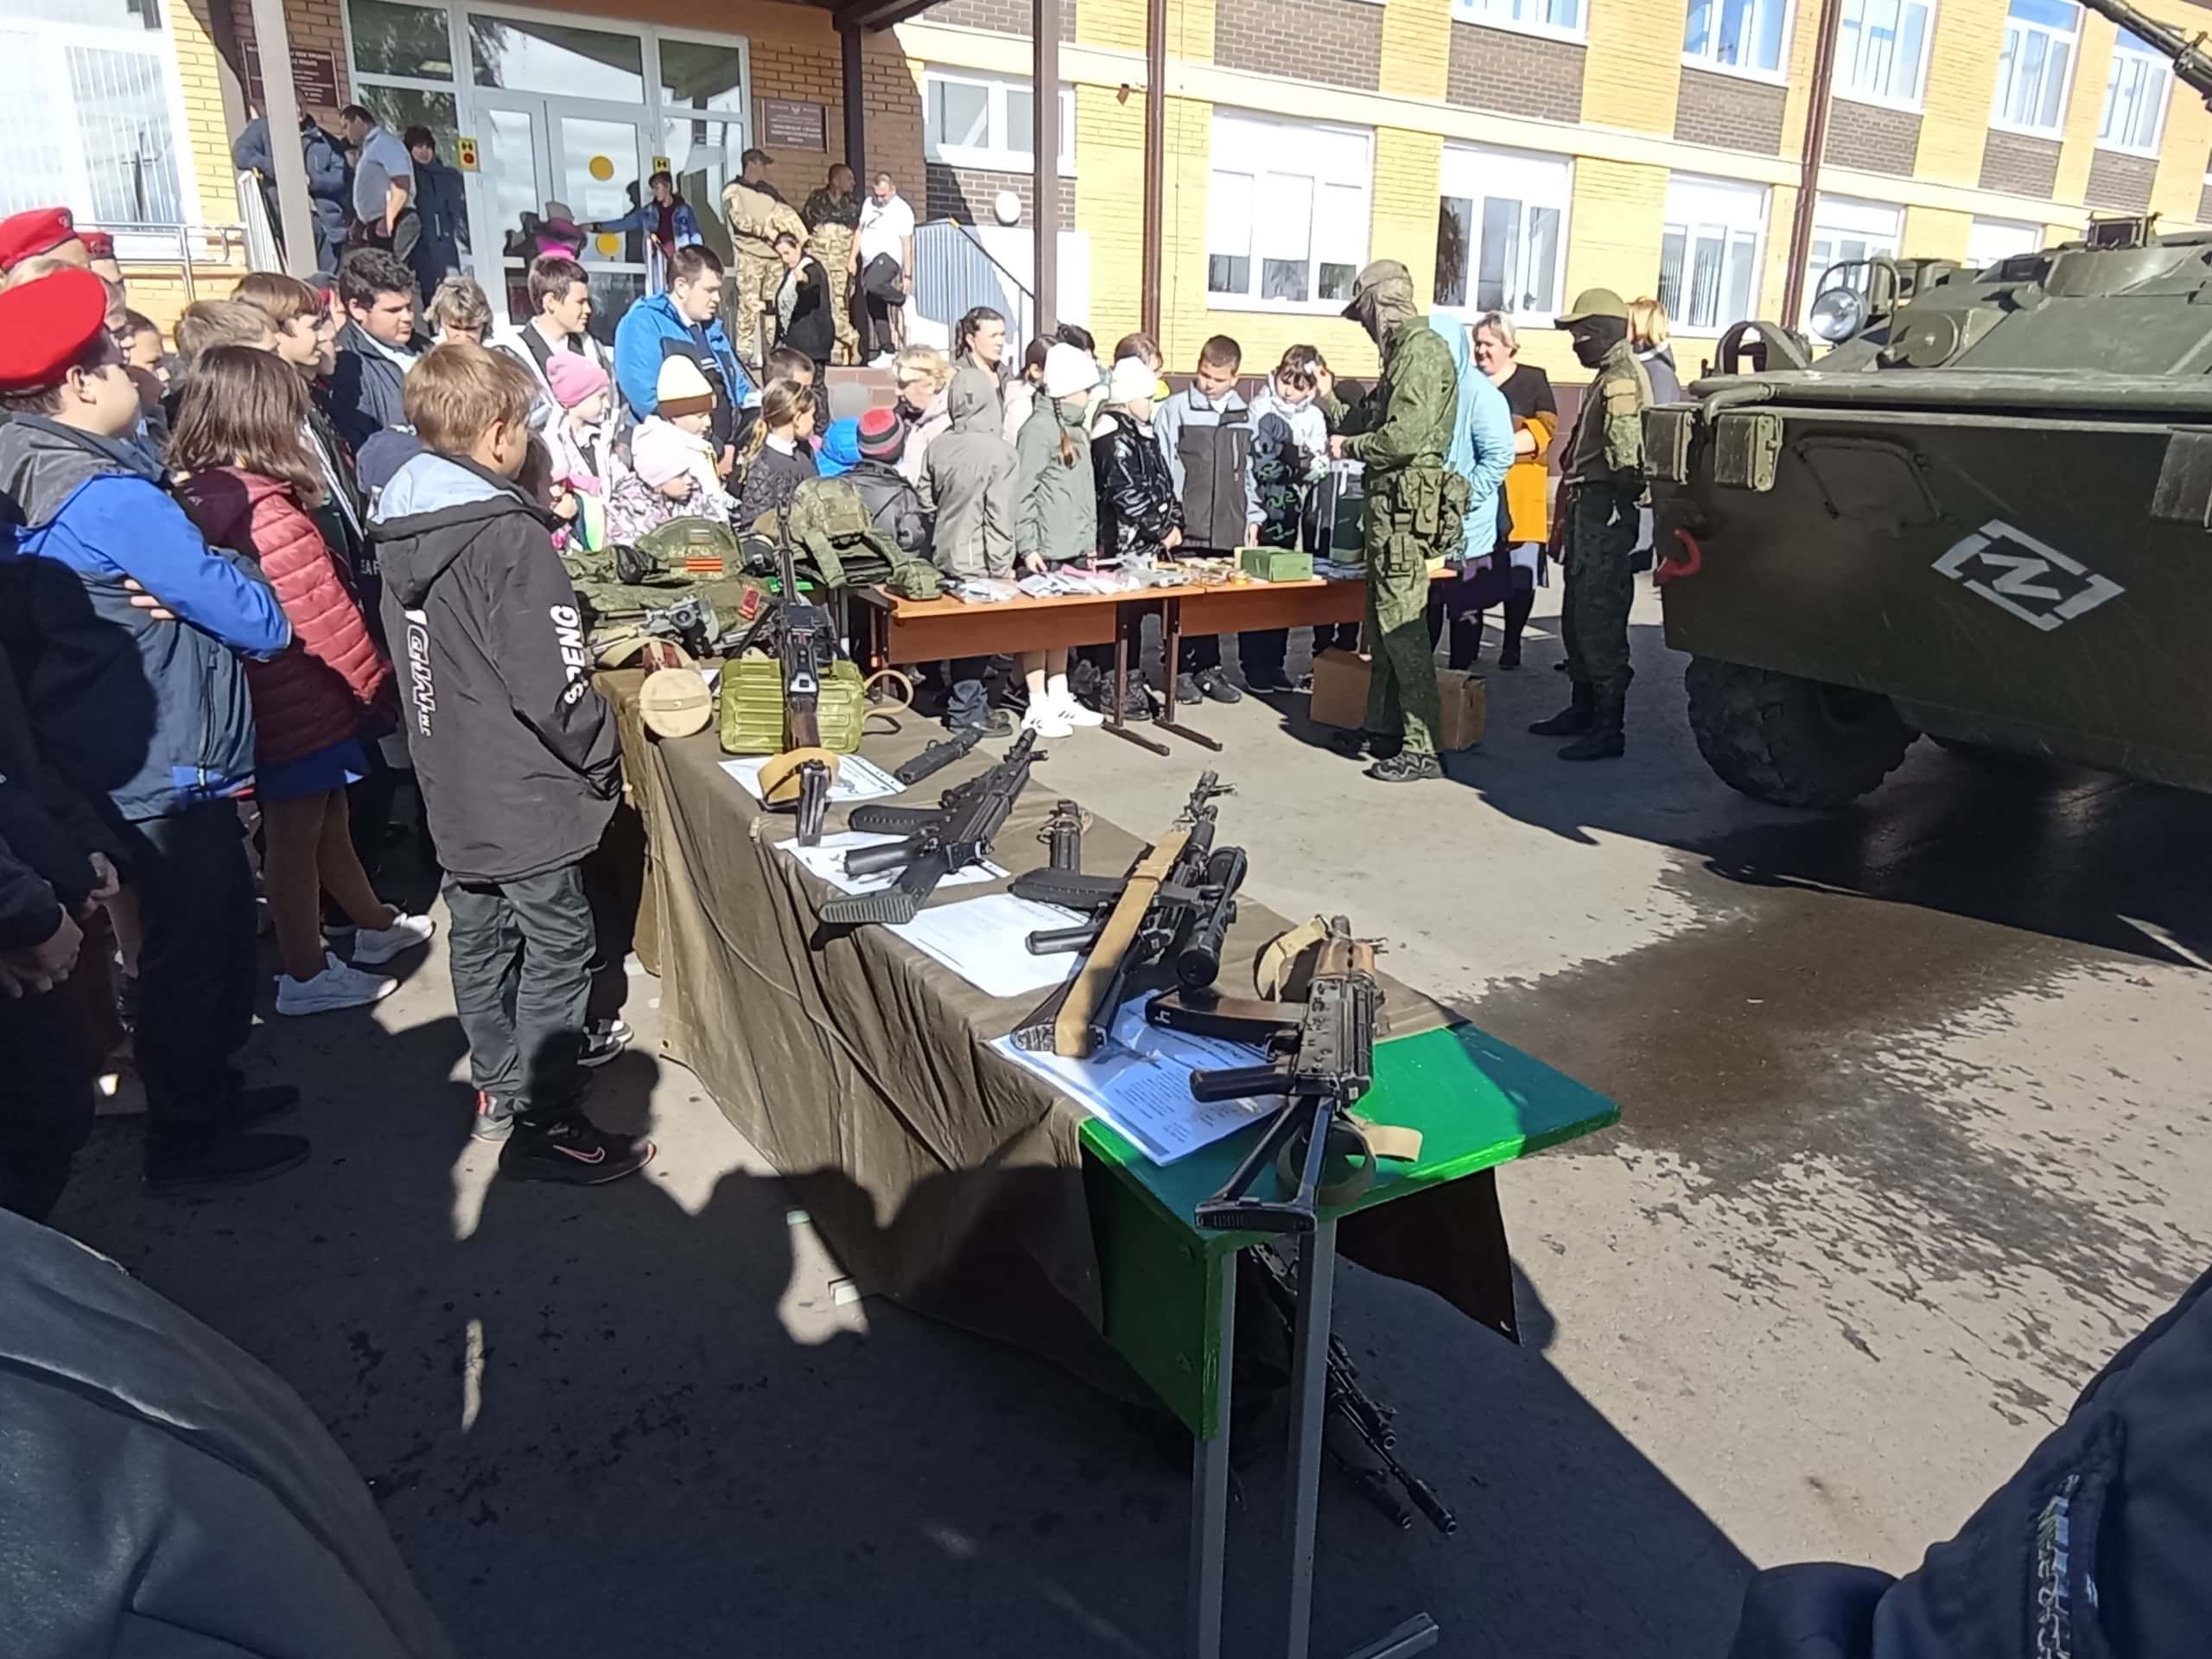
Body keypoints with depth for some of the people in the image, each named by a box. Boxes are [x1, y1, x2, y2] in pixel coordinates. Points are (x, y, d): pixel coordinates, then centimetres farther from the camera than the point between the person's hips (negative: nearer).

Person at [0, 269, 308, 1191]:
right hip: (166, 768, -9)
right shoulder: (113, 497, -22)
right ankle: (187, 1142, 19)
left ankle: (206, 1090, 36)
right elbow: (261, 622, -20)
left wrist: (182, 597, -10)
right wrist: (197, 594, -1)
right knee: (196, 948, 4)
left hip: (119, 763, 9)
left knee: (215, 933, 21)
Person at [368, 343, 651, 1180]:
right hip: (525, 791, -9)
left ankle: (499, 1086, 34)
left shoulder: (402, 529, 5)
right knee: (556, 951, 3)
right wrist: (600, 759, -9)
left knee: (478, 936, 19)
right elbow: (553, 685, -23)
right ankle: (545, 1124, 11)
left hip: (451, 782, 9)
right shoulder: (509, 536, -21)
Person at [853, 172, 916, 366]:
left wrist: (907, 275, -10)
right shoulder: (868, 203, 14)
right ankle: (888, 351, 12)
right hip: (868, 261, 7)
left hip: (888, 257, -7)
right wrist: (853, 258, 11)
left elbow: (907, 244, -6)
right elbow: (860, 232, 20)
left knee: (872, 285, -36)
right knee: (875, 310, 5)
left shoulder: (902, 210, -4)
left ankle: (903, 299, -10)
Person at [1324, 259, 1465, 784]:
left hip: (1408, 501, -11)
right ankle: (1383, 726, 27)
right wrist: (1330, 400, 24)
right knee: (1382, 618, 16)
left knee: (1401, 622, -11)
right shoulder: (1402, 351, 19)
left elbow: (1404, 437, -23)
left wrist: (1351, 447, -8)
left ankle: (1421, 747, -8)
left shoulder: (1421, 349, -13)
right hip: (1389, 500, 11)